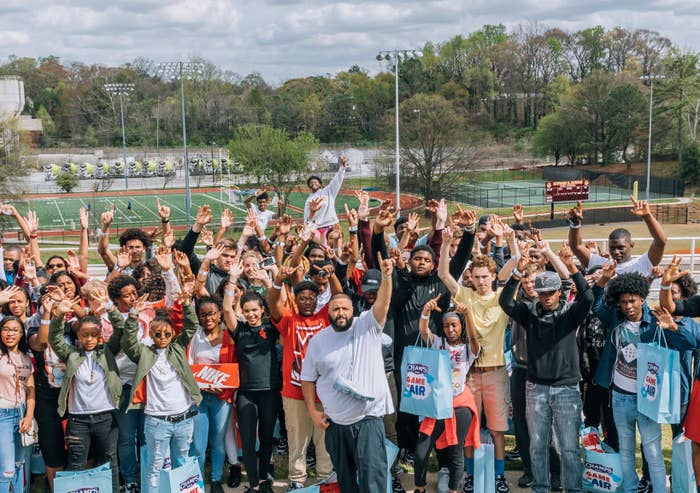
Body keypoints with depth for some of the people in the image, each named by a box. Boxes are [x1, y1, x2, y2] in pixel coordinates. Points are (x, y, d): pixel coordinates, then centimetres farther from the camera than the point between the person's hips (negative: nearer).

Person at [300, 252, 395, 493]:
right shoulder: (318, 340, 4)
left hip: (369, 417, -3)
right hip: (335, 421, 3)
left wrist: (386, 276, -37)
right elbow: (308, 379, 10)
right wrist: (313, 411, 3)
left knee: (372, 472, -11)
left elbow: (383, 302, -20)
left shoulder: (367, 326, -3)